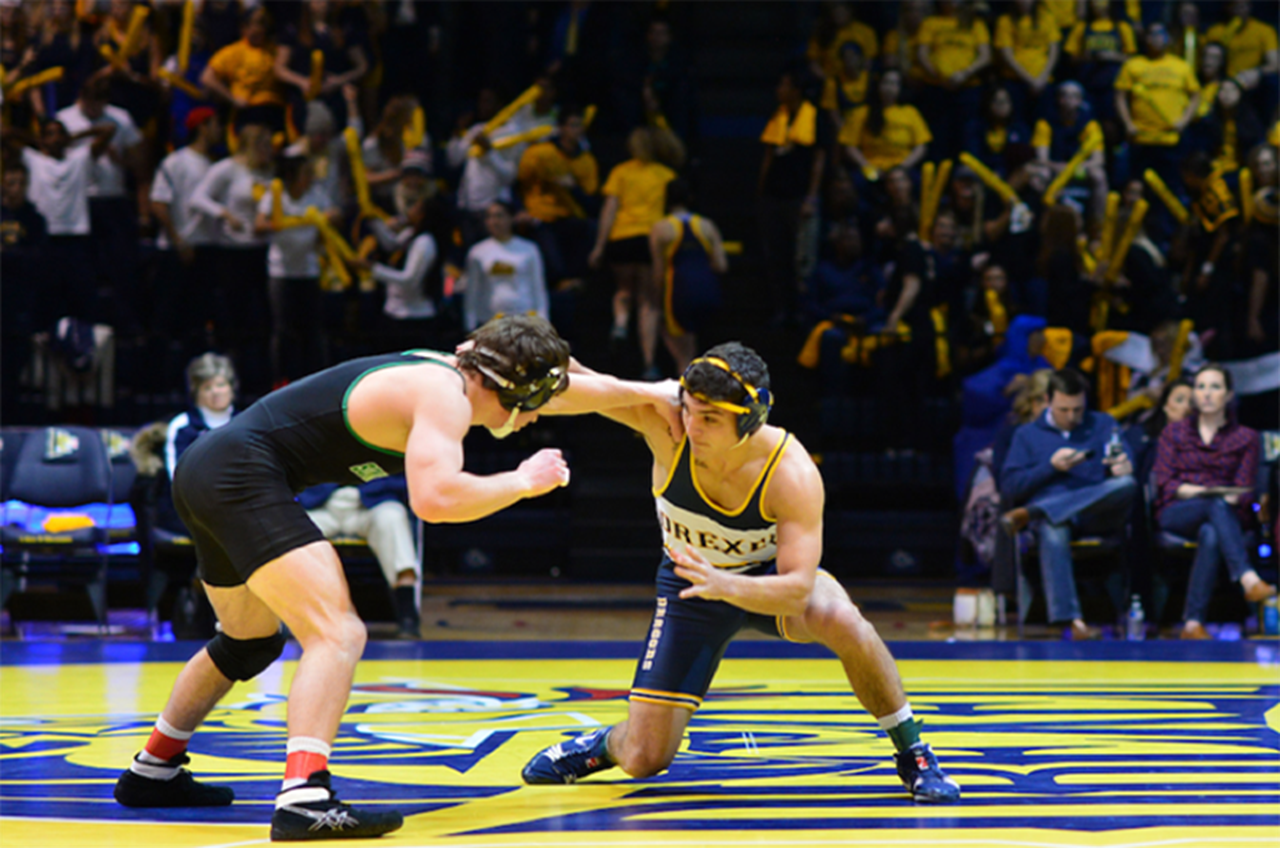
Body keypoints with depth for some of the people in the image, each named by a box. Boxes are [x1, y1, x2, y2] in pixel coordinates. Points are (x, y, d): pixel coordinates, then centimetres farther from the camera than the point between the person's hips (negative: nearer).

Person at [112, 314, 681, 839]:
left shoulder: (452, 373, 14)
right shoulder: (442, 395, -14)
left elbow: (565, 388, 28)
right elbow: (435, 498, -30)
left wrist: (649, 393, 35)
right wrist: (523, 482, -15)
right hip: (241, 477, -10)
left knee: (251, 643, 28)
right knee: (337, 633, -19)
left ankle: (151, 772, 42)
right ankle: (304, 800, -34)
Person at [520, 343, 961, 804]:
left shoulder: (793, 476, -32)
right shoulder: (666, 423, -28)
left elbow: (797, 590, -36)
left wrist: (724, 586, -52)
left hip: (770, 577, -1)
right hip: (692, 583, 2)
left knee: (838, 618, -38)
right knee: (643, 758, -5)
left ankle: (914, 755, -16)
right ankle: (603, 744, 36)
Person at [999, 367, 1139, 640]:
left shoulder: (1103, 424, 23)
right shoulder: (1027, 435, 19)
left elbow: (1123, 464, 7)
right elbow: (1008, 488, 7)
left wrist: (1124, 466, -19)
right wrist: (1051, 466, -5)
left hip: (1099, 514, 2)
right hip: (1051, 511, -1)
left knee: (1127, 485, -34)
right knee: (1052, 531, -40)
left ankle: (1029, 513, -37)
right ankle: (1073, 620, -49)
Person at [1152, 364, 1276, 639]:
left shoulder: (1246, 438, 17)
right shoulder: (1174, 433, 18)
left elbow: (1245, 491, 7)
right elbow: (1163, 482, 4)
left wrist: (1232, 498, -18)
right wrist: (1200, 492, -14)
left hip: (1226, 515, 0)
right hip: (1175, 514, 0)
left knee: (1210, 535, -40)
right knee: (1217, 507, -37)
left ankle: (1193, 623, -48)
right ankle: (1249, 580, -56)